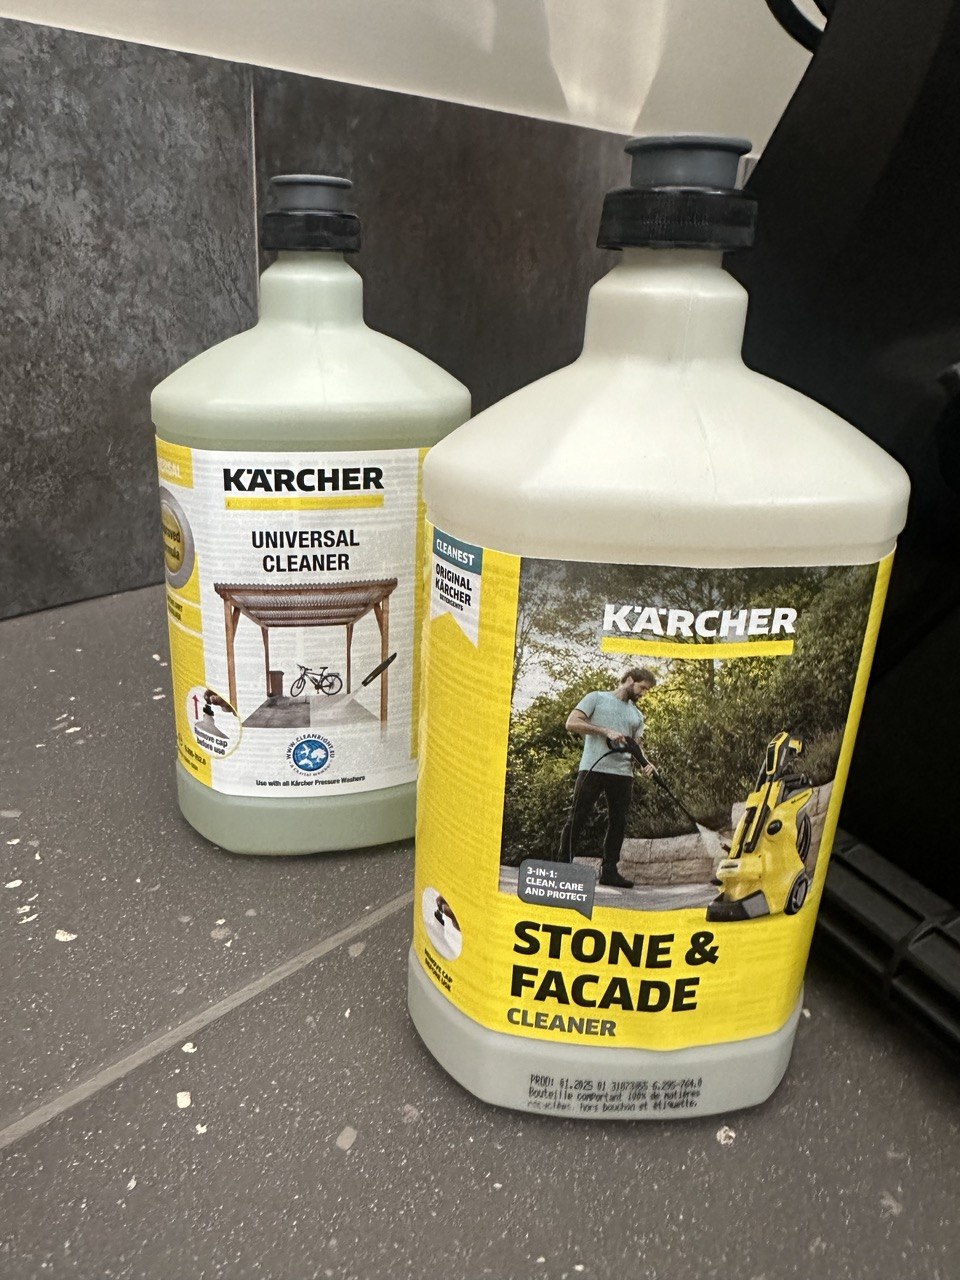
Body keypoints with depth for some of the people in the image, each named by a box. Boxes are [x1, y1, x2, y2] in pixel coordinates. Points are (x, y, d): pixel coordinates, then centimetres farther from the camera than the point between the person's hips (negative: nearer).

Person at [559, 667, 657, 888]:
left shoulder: (637, 715, 22)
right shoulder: (596, 698, 5)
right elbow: (572, 723, -5)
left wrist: (645, 762, -4)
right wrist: (606, 731, -13)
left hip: (623, 773, 6)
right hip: (593, 769, -6)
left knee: (618, 822, 6)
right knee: (577, 818, -3)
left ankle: (609, 870, 14)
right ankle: (563, 866, 2)